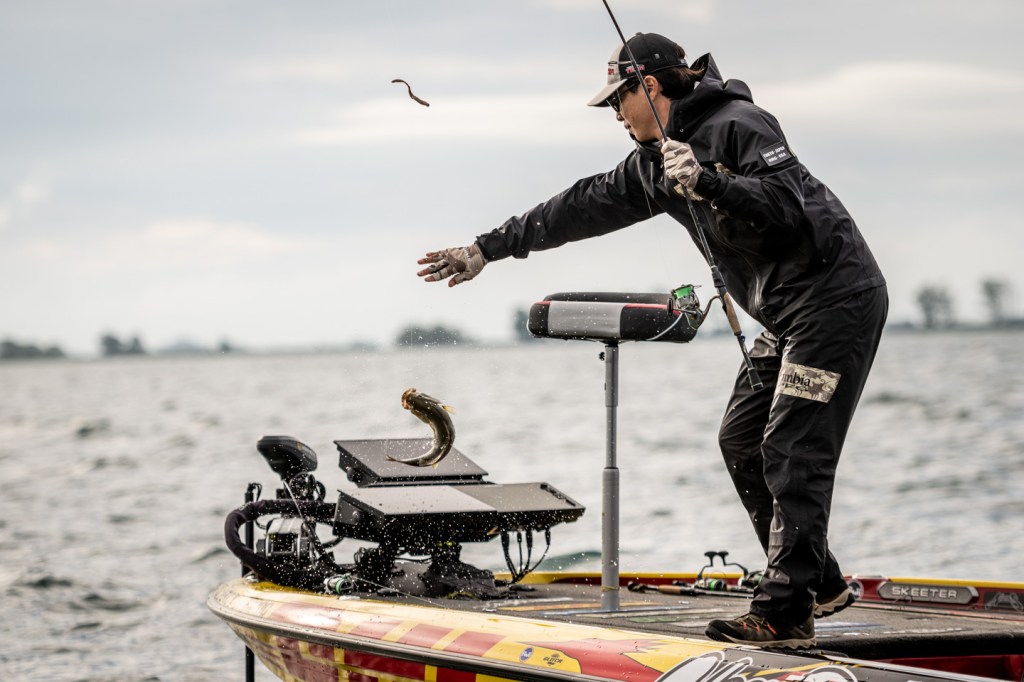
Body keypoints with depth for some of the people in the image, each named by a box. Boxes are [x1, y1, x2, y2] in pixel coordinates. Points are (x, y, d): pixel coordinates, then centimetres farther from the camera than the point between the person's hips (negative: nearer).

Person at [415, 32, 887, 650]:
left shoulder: (738, 125, -15)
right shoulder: (656, 161, 13)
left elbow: (790, 209, -24)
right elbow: (585, 206, 16)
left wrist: (706, 184, -31)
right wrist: (488, 249, 17)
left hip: (837, 298, -10)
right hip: (789, 314, 10)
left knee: (792, 455, -13)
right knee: (742, 441, 9)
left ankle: (784, 614, -12)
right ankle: (820, 584, 15)